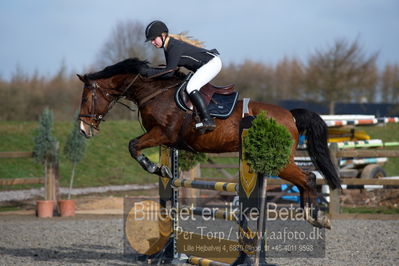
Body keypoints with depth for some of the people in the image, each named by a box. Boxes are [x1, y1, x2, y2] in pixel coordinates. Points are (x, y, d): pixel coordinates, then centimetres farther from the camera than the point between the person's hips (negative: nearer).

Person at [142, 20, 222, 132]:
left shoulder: (175, 47, -23)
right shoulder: (167, 47, 7)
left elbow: (169, 71, -24)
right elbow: (170, 69, 13)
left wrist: (149, 71, -19)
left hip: (213, 62, -11)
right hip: (207, 64, 11)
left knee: (191, 88, -22)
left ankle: (208, 120, -28)